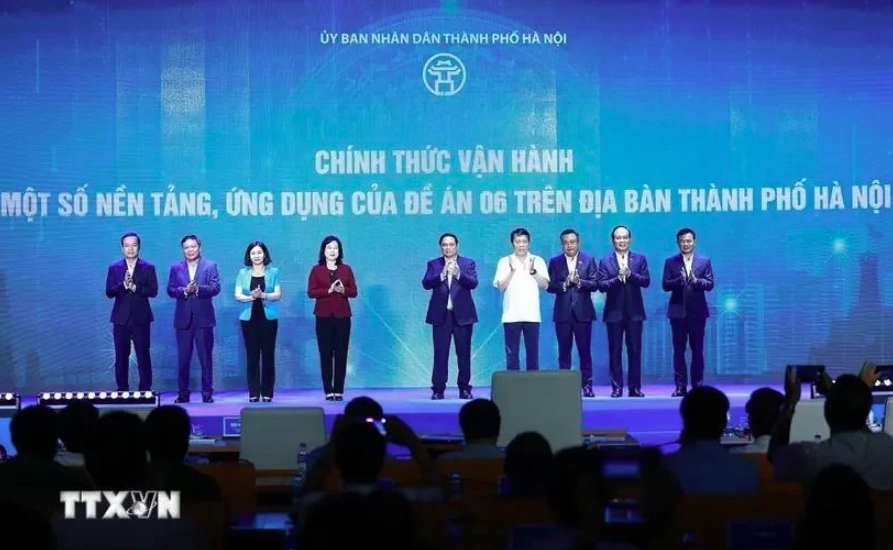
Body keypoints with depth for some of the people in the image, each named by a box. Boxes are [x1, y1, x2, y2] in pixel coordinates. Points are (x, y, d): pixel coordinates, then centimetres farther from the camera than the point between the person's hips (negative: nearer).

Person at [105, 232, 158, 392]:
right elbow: (109, 292, -1)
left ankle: (145, 391, 3)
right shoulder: (114, 268, 7)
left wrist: (135, 288, -17)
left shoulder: (148, 268, 4)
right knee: (121, 358, 4)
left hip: (141, 319, -2)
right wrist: (123, 285, -18)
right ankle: (122, 392, 9)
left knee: (143, 357, -1)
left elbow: (153, 291, -5)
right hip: (121, 319, 2)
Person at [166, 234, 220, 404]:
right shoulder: (176, 268, 9)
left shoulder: (210, 266, 3)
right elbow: (170, 290, 1)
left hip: (203, 318, -2)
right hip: (184, 319, 2)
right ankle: (183, 393, 11)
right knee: (183, 358, 5)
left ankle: (207, 394, 7)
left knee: (206, 358, 2)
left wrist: (197, 289, -22)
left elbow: (215, 288, -7)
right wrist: (184, 290, -17)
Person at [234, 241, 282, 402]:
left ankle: (267, 393, 2)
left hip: (268, 318, 0)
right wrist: (251, 297, -18)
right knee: (252, 356, -1)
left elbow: (278, 295, -1)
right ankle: (253, 393, 2)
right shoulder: (243, 273, 9)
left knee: (268, 355, -3)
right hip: (249, 318, 1)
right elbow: (238, 295, 1)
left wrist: (263, 295, -18)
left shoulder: (273, 272, 7)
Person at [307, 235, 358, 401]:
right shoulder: (316, 269, 4)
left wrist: (343, 290, -14)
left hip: (342, 316, 1)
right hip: (324, 316, -1)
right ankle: (328, 391, -1)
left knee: (341, 353, -1)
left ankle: (339, 390, 2)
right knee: (326, 353, -3)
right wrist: (329, 290, -16)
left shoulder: (346, 269, 9)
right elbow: (311, 292, -3)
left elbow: (354, 292, 6)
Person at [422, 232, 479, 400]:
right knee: (440, 354, -2)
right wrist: (441, 275, -23)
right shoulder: (433, 264, 8)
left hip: (462, 314, 0)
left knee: (464, 353, 1)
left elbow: (473, 283, -8)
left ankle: (464, 388, 7)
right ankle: (438, 389, 1)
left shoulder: (468, 263, 6)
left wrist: (458, 274, -25)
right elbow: (426, 284, -6)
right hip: (441, 314, 0)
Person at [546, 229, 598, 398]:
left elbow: (595, 284, -3)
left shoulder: (589, 260, 4)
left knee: (584, 350, 1)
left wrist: (579, 282, -18)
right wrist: (565, 284, -16)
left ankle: (587, 385, 6)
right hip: (563, 313, 1)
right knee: (564, 351, 4)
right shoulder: (555, 262, 7)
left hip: (583, 312, -1)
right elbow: (550, 286, 0)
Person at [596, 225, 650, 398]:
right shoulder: (605, 261, 3)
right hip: (614, 312, -1)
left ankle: (635, 387, 8)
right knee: (615, 351, 2)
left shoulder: (640, 259, 6)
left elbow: (646, 281, -3)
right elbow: (601, 285, -6)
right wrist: (617, 278, -22)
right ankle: (617, 387, 6)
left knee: (635, 350, 3)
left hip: (634, 312, 1)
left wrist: (630, 275, -18)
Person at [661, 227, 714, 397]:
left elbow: (710, 284, -1)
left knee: (697, 350, 4)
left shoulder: (704, 261, 5)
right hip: (678, 311, 0)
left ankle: (697, 385, 9)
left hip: (697, 311, 0)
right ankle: (681, 386, 4)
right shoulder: (671, 262, 4)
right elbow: (665, 285, -2)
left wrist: (696, 280, -19)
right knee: (679, 350, 1)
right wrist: (679, 280, -20)